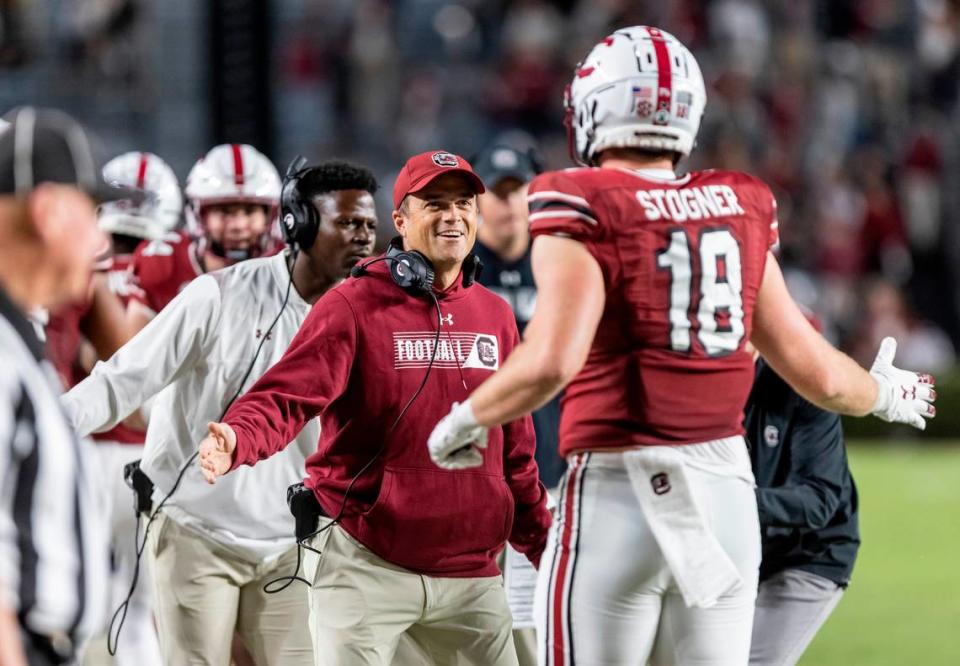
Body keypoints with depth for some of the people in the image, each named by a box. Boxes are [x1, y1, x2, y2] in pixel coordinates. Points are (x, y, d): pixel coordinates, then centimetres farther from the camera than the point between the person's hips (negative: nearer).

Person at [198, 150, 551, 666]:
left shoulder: (495, 316, 12)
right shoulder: (353, 307, -5)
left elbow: (515, 452, 19)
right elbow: (287, 395, -17)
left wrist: (542, 545, 19)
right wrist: (235, 440, -37)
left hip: (470, 572, 5)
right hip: (364, 563, -5)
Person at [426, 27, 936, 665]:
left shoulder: (585, 213, -8)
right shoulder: (739, 212, 8)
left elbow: (550, 364, -22)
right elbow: (819, 375, 11)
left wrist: (466, 420, -5)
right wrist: (882, 393, 31)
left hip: (621, 494, -5)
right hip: (728, 492, 5)